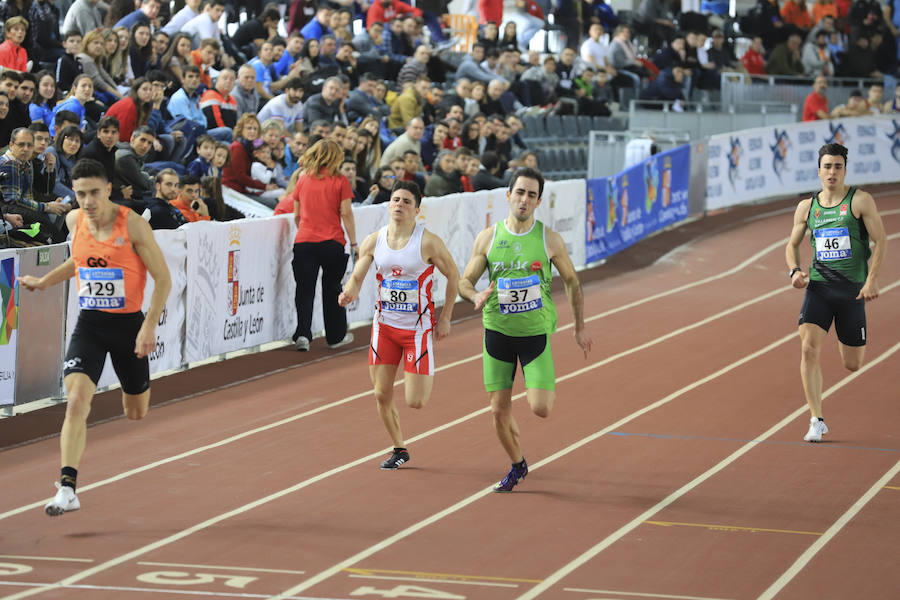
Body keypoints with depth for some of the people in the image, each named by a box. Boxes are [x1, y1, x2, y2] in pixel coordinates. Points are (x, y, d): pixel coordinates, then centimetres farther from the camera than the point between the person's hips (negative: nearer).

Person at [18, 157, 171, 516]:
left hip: (129, 324, -2)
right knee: (76, 401, -18)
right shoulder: (74, 221, 1)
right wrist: (45, 282, 20)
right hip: (89, 324, 2)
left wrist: (149, 326, -16)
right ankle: (67, 489, -21)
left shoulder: (133, 224, -13)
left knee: (136, 415, 12)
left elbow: (163, 278, -9)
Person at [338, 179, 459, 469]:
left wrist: (445, 319, -1)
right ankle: (399, 449, 25)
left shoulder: (428, 242, -13)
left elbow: (453, 275, -2)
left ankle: (427, 378, 29)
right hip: (384, 325, 4)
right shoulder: (373, 241, -2)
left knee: (415, 402, -7)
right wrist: (348, 293, -25)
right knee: (382, 395, 4)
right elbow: (357, 276, 0)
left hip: (418, 327, -4)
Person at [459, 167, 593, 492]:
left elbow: (571, 281, 8)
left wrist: (580, 327, 9)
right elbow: (464, 282, 4)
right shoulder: (488, 238, -3)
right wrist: (477, 296, -19)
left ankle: (549, 387, 26)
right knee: (499, 412, 3)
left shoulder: (550, 239, -5)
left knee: (541, 409, -12)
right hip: (497, 331, 1)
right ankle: (518, 465, 28)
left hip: (536, 332, -1)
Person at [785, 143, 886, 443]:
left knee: (852, 365, 6)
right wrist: (794, 270, -2)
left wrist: (872, 280, -14)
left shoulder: (860, 201, -3)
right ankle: (817, 421, -11)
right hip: (818, 287, 2)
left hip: (852, 289, -2)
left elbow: (881, 241, -3)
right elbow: (792, 245, 19)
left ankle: (845, 337, 46)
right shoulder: (806, 207, 7)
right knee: (809, 350, -18)